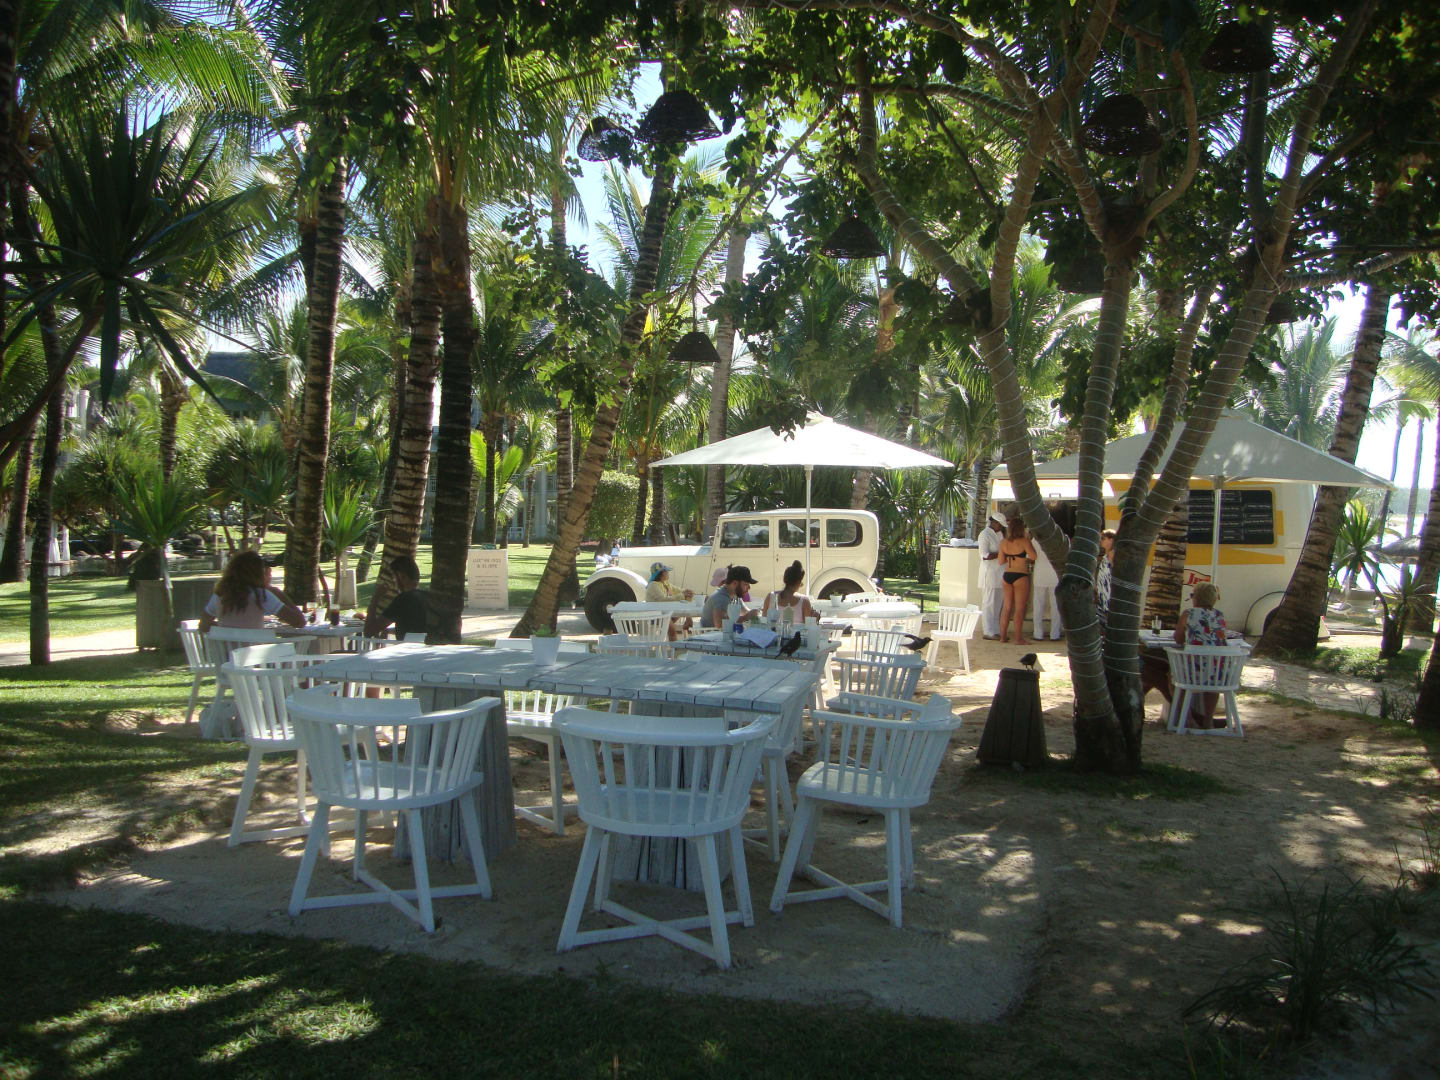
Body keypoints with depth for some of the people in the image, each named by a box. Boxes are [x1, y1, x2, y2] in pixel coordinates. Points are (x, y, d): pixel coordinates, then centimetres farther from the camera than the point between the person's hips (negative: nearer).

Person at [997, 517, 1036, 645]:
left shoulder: (1004, 543, 4)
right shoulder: (1024, 541, -12)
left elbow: (1001, 562, 8)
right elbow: (1033, 556, -11)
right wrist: (1029, 539, -3)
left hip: (1006, 576, 5)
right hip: (1020, 576, -5)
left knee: (1007, 606, 13)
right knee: (1020, 608, -1)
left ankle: (1003, 635, 17)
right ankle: (1019, 638, -1)